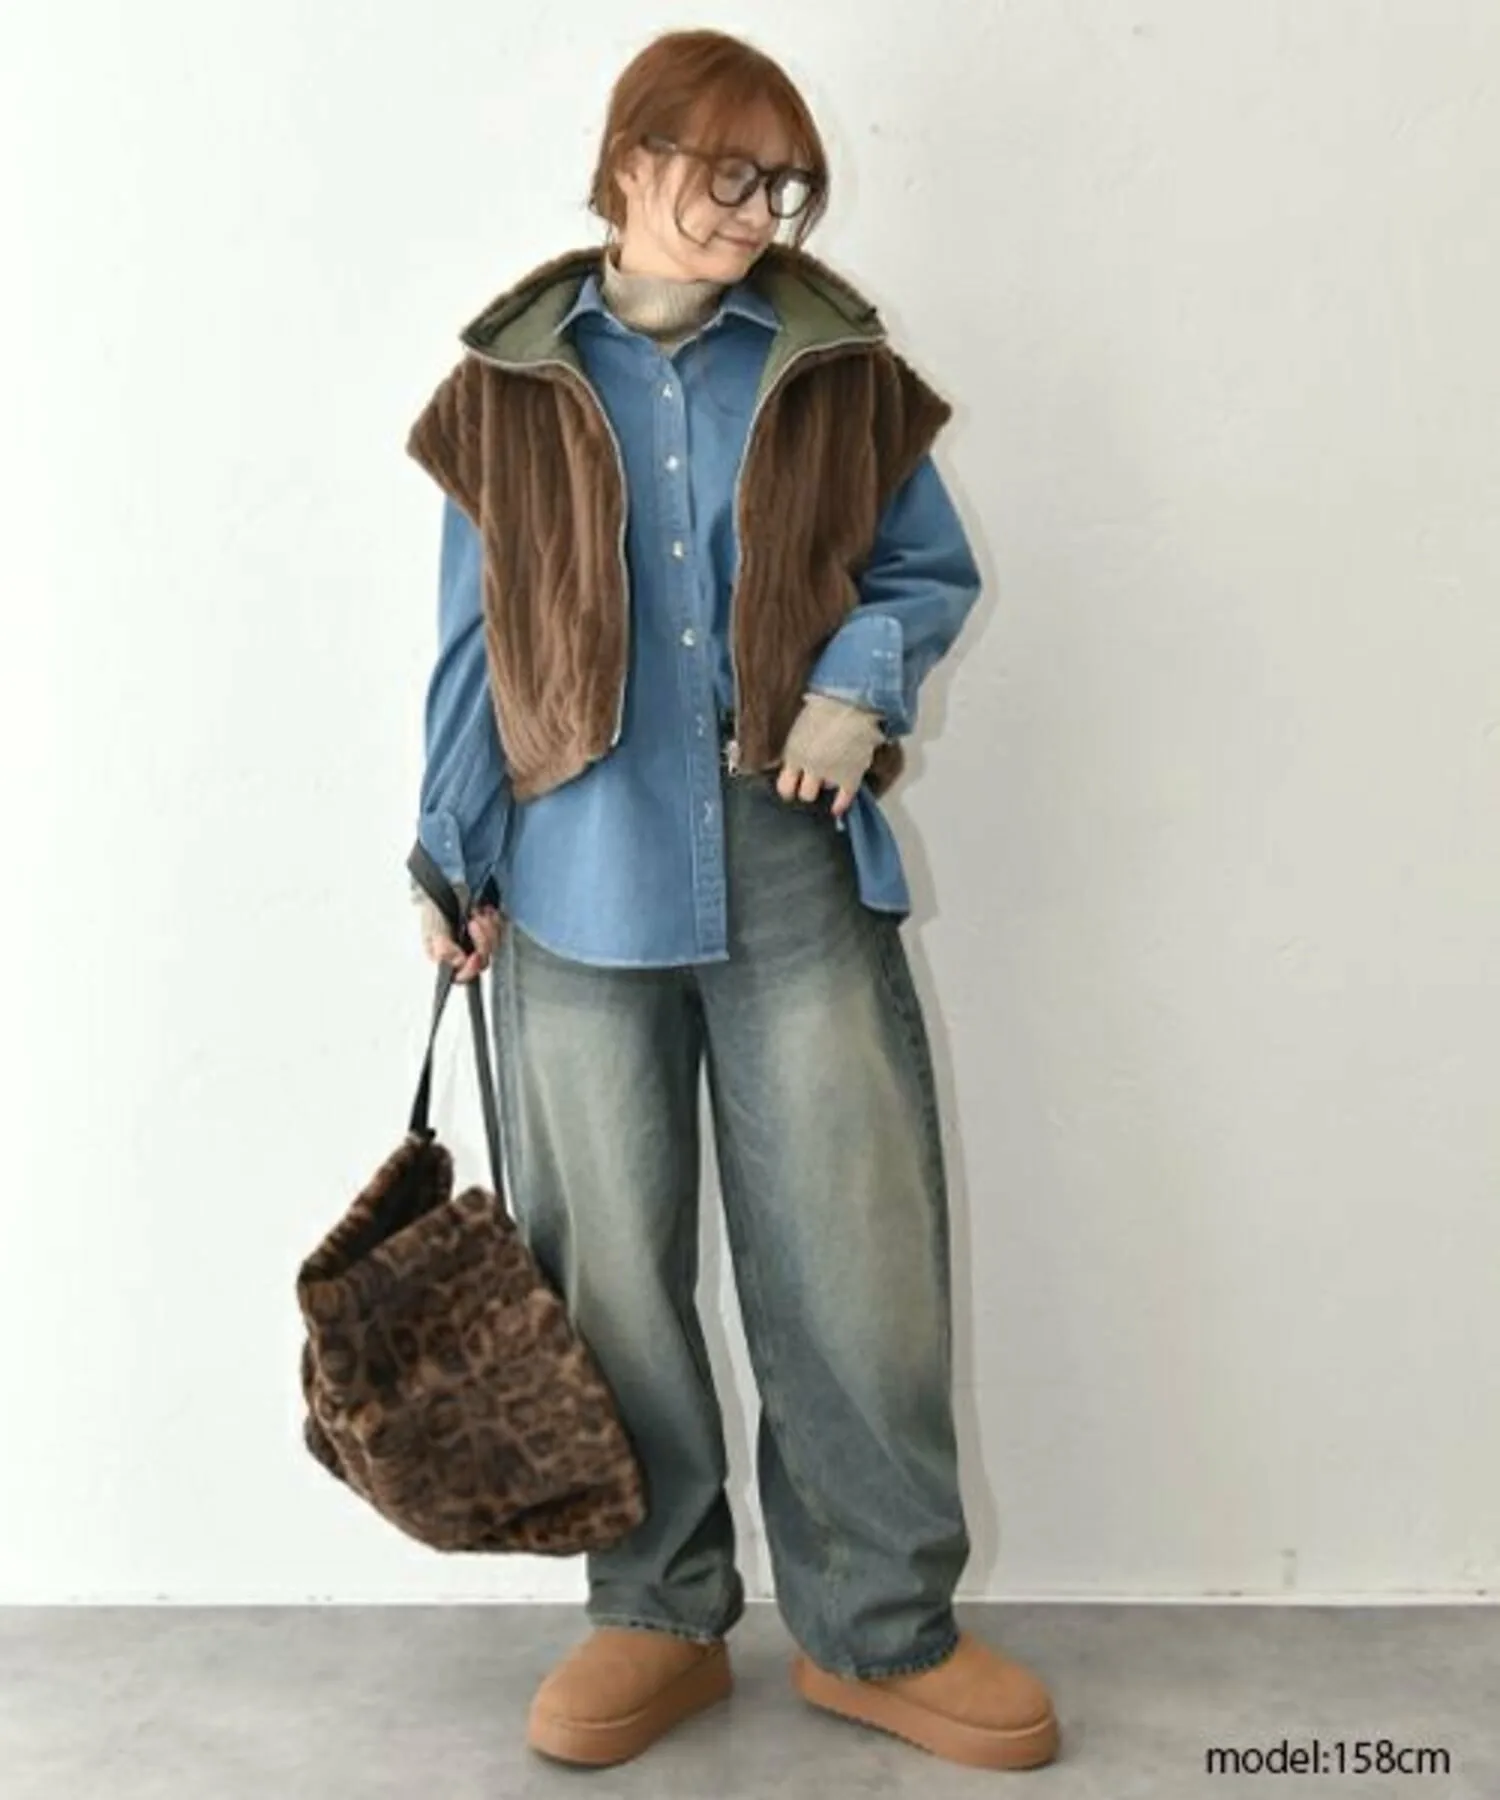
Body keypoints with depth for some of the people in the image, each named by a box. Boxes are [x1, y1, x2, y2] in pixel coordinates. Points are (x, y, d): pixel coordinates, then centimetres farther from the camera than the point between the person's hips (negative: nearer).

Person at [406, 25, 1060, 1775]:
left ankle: (880, 1628, 20)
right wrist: (455, 863, 6)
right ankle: (659, 1614, 27)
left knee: (856, 1253, 1)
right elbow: (476, 643, 8)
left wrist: (862, 678, -9)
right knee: (614, 1269, 8)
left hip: (797, 878, 0)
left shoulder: (837, 368, 6)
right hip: (581, 889, 0)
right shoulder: (511, 387, 6)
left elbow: (933, 569, 12)